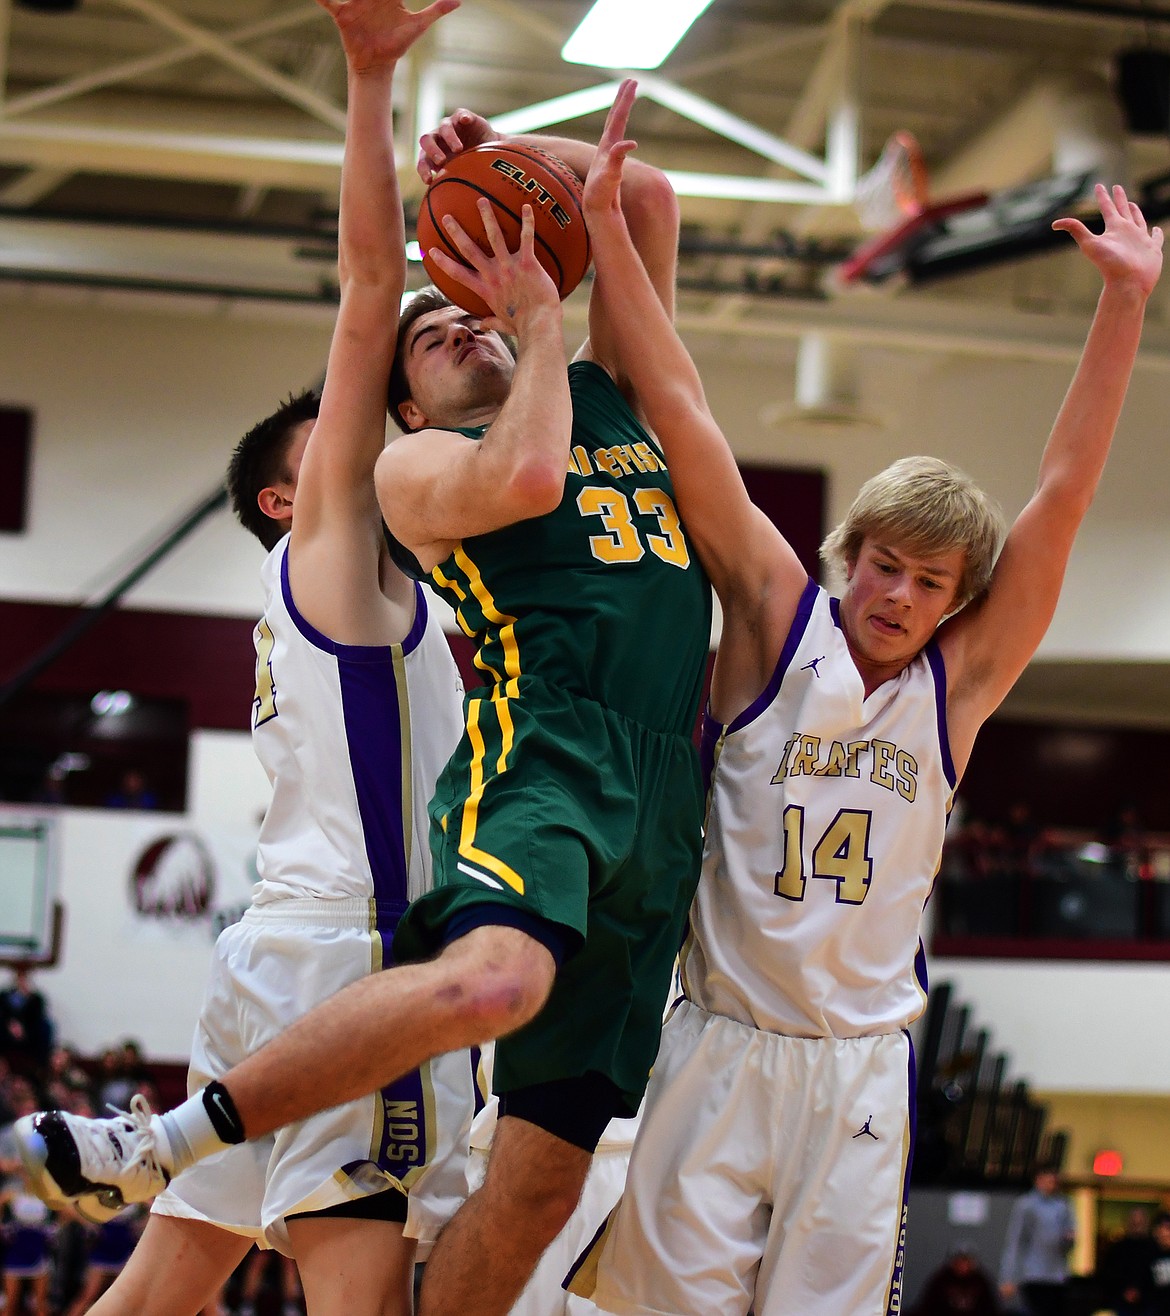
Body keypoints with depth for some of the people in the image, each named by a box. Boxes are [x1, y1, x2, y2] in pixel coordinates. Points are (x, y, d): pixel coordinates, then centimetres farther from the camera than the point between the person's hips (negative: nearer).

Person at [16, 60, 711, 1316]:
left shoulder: (610, 393, 28)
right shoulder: (415, 465, 11)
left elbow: (650, 200, 28)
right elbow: (523, 473, -12)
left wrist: (501, 153, 23)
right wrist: (540, 320, 3)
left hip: (663, 804, 6)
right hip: (543, 752, -6)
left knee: (544, 1171, -1)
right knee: (489, 978, -37)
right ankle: (163, 1142, -23)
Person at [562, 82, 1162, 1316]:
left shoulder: (957, 682, 4)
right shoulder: (776, 623, 0)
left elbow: (1063, 495, -2)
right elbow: (683, 419, -6)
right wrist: (606, 225, -9)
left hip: (862, 1068, 2)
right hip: (719, 1048, -1)